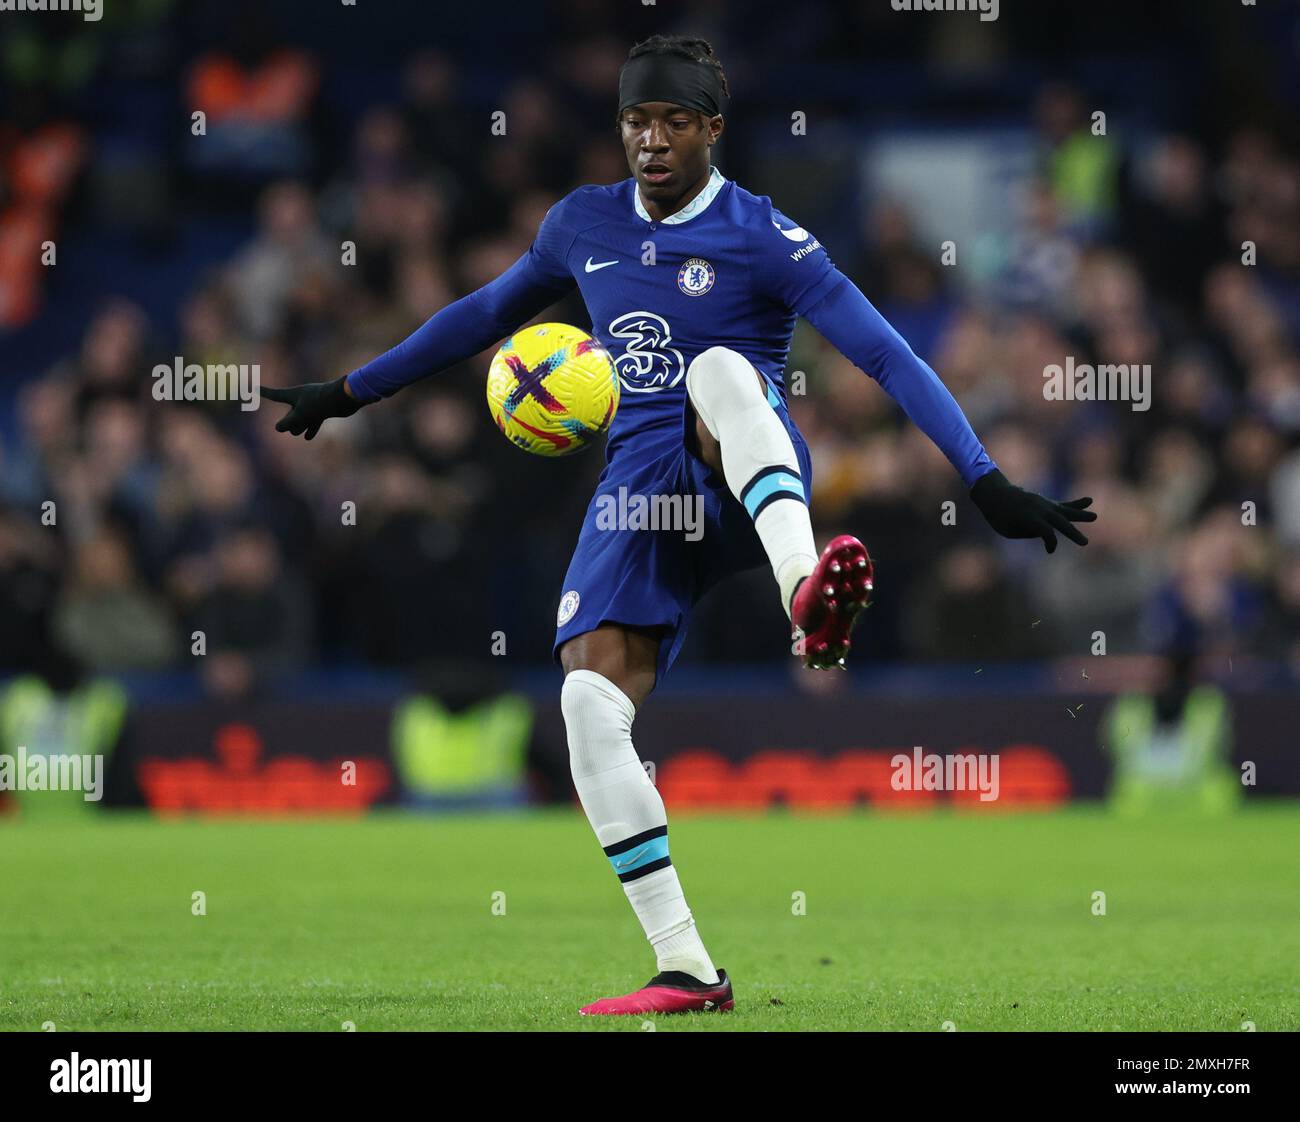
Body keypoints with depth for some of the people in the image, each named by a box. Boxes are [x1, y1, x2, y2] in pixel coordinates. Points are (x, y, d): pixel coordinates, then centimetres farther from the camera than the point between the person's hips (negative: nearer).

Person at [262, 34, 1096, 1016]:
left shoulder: (760, 237, -4)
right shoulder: (584, 225, 12)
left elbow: (886, 355, -10)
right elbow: (484, 314, 29)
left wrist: (989, 484, -19)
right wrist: (352, 392, 34)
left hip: (741, 479, -4)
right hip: (639, 489, 5)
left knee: (720, 372, -38)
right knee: (590, 701, -19)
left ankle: (809, 599, -64)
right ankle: (686, 970, -16)